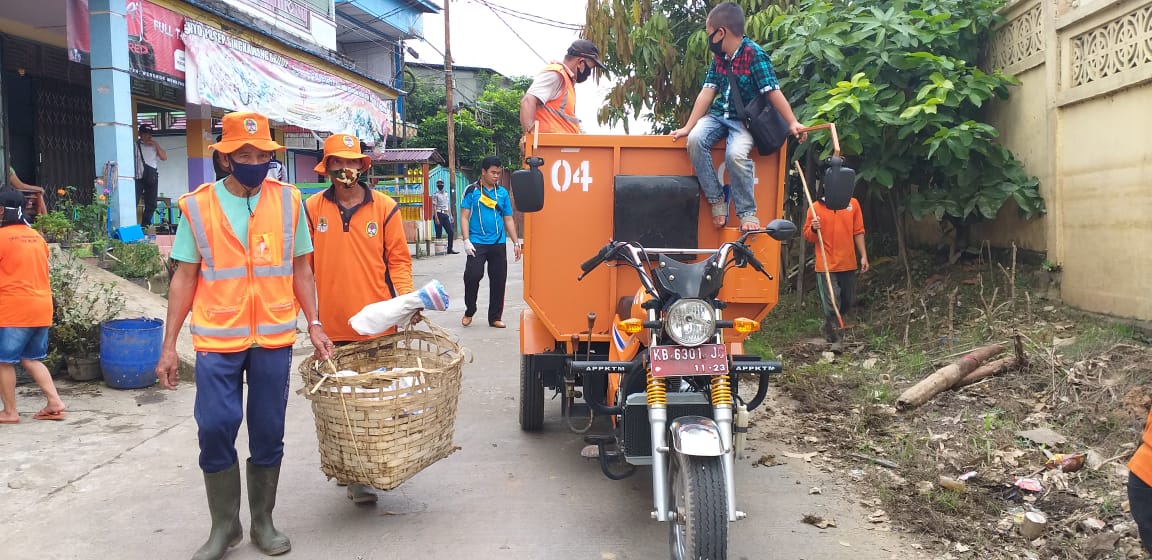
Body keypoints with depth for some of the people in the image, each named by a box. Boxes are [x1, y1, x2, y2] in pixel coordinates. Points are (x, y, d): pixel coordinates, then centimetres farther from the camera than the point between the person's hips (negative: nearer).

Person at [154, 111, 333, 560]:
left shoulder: (288, 200, 2)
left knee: (268, 435, 8)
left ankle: (263, 522, 25)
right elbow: (185, 278, 2)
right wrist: (169, 345, 0)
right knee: (215, 430, -2)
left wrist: (313, 325, 1)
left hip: (274, 338, 1)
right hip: (217, 339, -1)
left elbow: (300, 269, 8)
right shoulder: (197, 205, 0)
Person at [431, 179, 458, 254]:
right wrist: (436, 218, -18)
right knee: (439, 233, -3)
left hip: (445, 215, 6)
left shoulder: (446, 193, 14)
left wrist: (450, 215, 13)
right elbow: (434, 206, -10)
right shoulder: (435, 194, -5)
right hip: (439, 214, -6)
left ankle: (450, 249, 8)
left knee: (451, 232, 1)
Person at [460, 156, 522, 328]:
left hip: (498, 243, 3)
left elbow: (508, 219, 13)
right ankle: (469, 311, 9)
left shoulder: (502, 192, 10)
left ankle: (495, 317, 16)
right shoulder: (471, 190, 0)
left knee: (499, 280, 4)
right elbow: (464, 217, -1)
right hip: (477, 243, -3)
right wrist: (466, 240, -11)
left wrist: (516, 243, 8)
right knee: (473, 275, -14)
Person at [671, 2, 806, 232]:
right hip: (718, 114, 6)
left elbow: (773, 92, -17)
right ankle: (717, 199, -13)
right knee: (695, 139, -25)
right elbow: (707, 93, 4)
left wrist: (792, 123, -24)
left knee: (735, 154, -34)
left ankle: (747, 212, -14)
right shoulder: (718, 57, 6)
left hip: (744, 120, -5)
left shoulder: (755, 55, -14)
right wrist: (688, 127, -1)